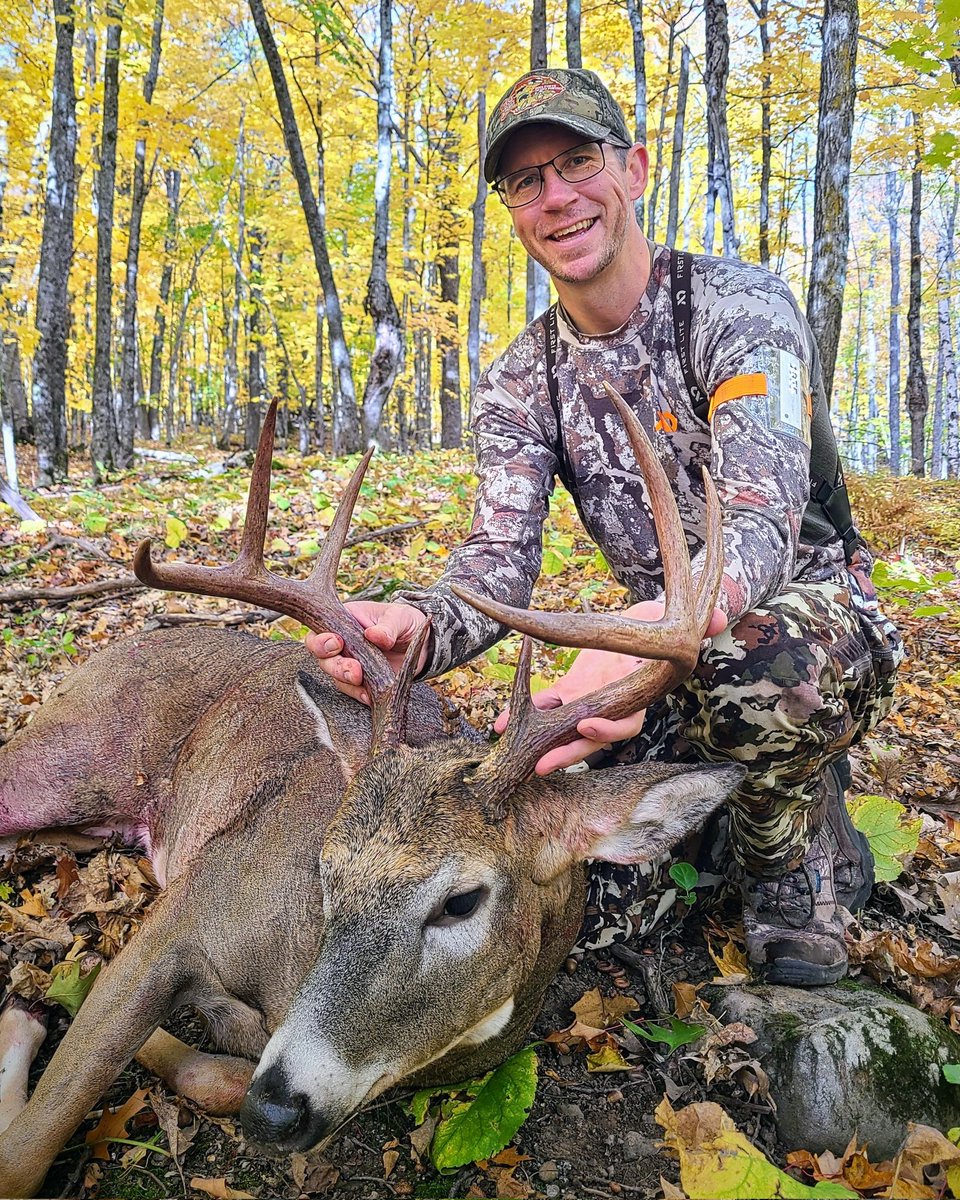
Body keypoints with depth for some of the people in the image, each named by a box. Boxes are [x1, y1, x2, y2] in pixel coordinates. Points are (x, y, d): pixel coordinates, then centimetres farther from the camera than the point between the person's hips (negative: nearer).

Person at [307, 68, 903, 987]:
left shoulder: (738, 306, -14)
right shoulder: (517, 384, 0)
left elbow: (761, 518, -29)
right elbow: (500, 556, -12)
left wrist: (665, 630, -52)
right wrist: (419, 626, -36)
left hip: (815, 614, -3)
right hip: (671, 656, 4)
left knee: (752, 674, -41)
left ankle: (807, 857, -7)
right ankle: (723, 793, 17)